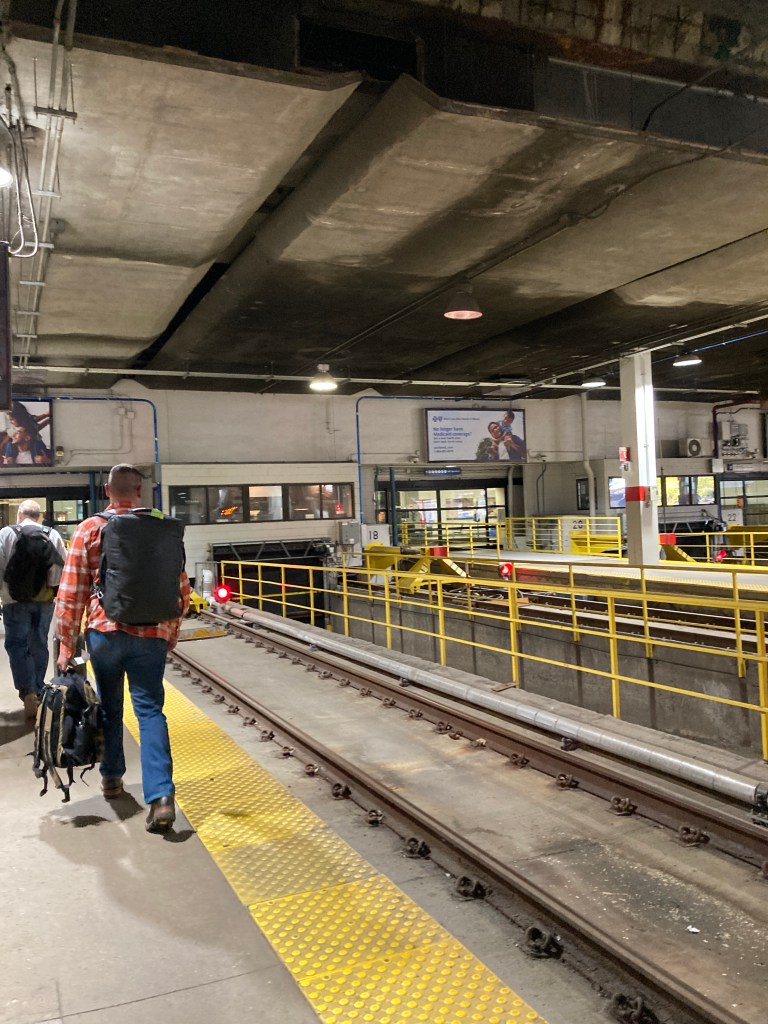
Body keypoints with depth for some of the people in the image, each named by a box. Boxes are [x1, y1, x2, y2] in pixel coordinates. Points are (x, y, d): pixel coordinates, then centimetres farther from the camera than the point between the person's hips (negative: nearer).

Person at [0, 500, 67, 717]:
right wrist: (54, 589, 12)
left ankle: (28, 692, -13)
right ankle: (38, 691, 22)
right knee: (39, 645, 14)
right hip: (45, 599, 3)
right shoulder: (53, 535, 1)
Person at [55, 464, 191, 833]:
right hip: (151, 635, 0)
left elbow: (71, 592, -4)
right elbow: (181, 589, 6)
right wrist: (171, 632, 19)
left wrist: (66, 644, 3)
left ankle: (112, 778, 34)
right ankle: (161, 796, -8)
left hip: (104, 632, 0)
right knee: (150, 711, 3)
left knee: (110, 707, 19)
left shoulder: (89, 529, -2)